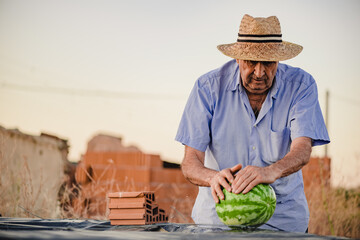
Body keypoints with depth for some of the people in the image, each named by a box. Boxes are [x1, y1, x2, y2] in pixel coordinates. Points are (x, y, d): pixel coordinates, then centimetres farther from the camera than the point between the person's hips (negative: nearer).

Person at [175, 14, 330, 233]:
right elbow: (190, 163, -12)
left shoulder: (301, 85, -7)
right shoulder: (209, 87, -8)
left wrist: (270, 172, -42)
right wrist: (214, 178, -35)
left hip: (282, 217, 1)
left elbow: (302, 151, -20)